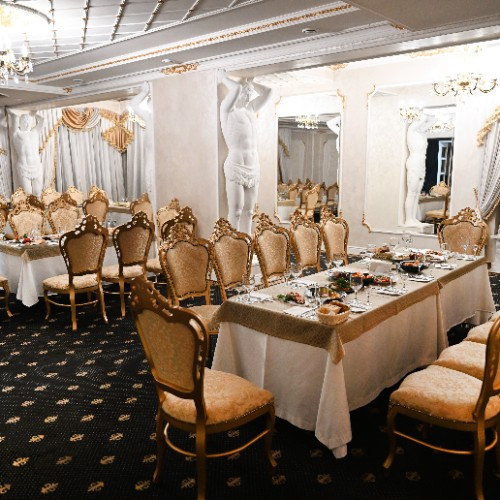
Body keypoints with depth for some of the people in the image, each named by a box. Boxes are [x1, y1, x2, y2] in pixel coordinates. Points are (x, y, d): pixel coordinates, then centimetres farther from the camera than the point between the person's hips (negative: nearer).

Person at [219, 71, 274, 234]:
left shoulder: (250, 109, 16)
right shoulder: (227, 109, -3)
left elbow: (268, 92, 19)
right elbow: (236, 88, -19)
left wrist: (249, 82, 18)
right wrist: (222, 77, -1)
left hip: (254, 168, 7)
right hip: (235, 167, -6)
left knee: (248, 211, 7)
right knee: (236, 211, -6)